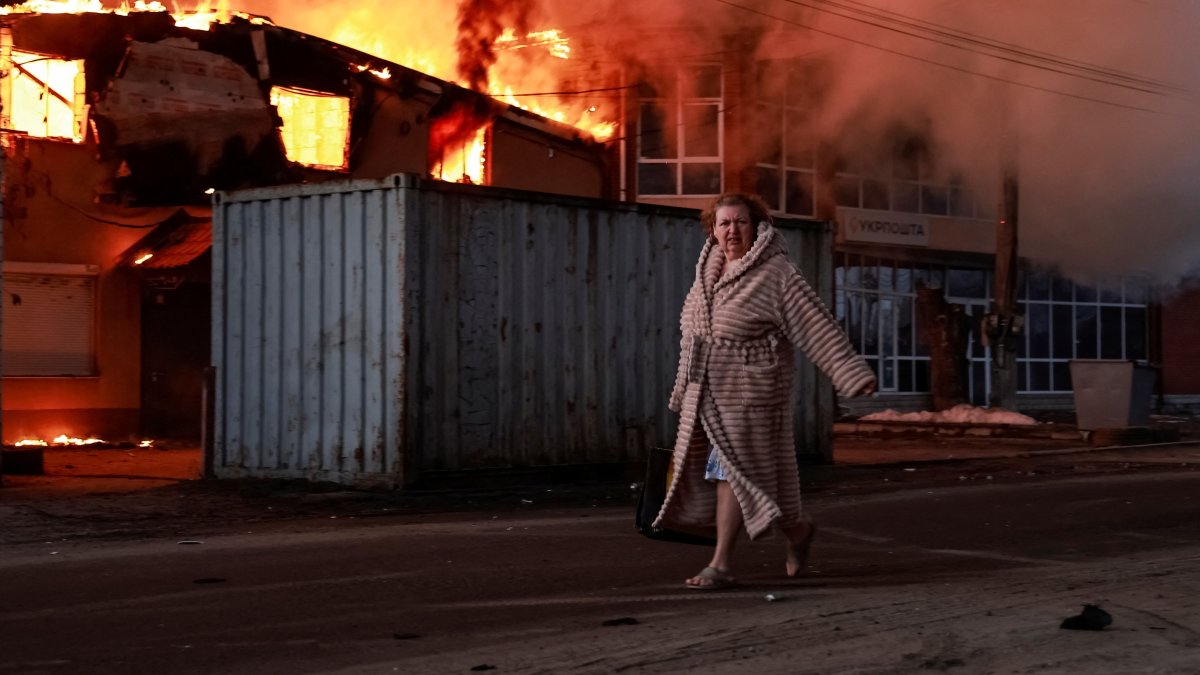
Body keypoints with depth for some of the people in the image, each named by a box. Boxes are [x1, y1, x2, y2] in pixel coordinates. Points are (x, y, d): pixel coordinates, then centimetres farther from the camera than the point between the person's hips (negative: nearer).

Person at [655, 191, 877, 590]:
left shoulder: (775, 273, -9)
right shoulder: (707, 271, 13)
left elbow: (817, 326, -13)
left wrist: (853, 374, -18)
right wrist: (684, 392, 27)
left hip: (749, 389, -8)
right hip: (707, 390, 8)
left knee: (733, 469, -7)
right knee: (705, 469, 10)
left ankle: (721, 565, 1)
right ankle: (796, 530, 26)